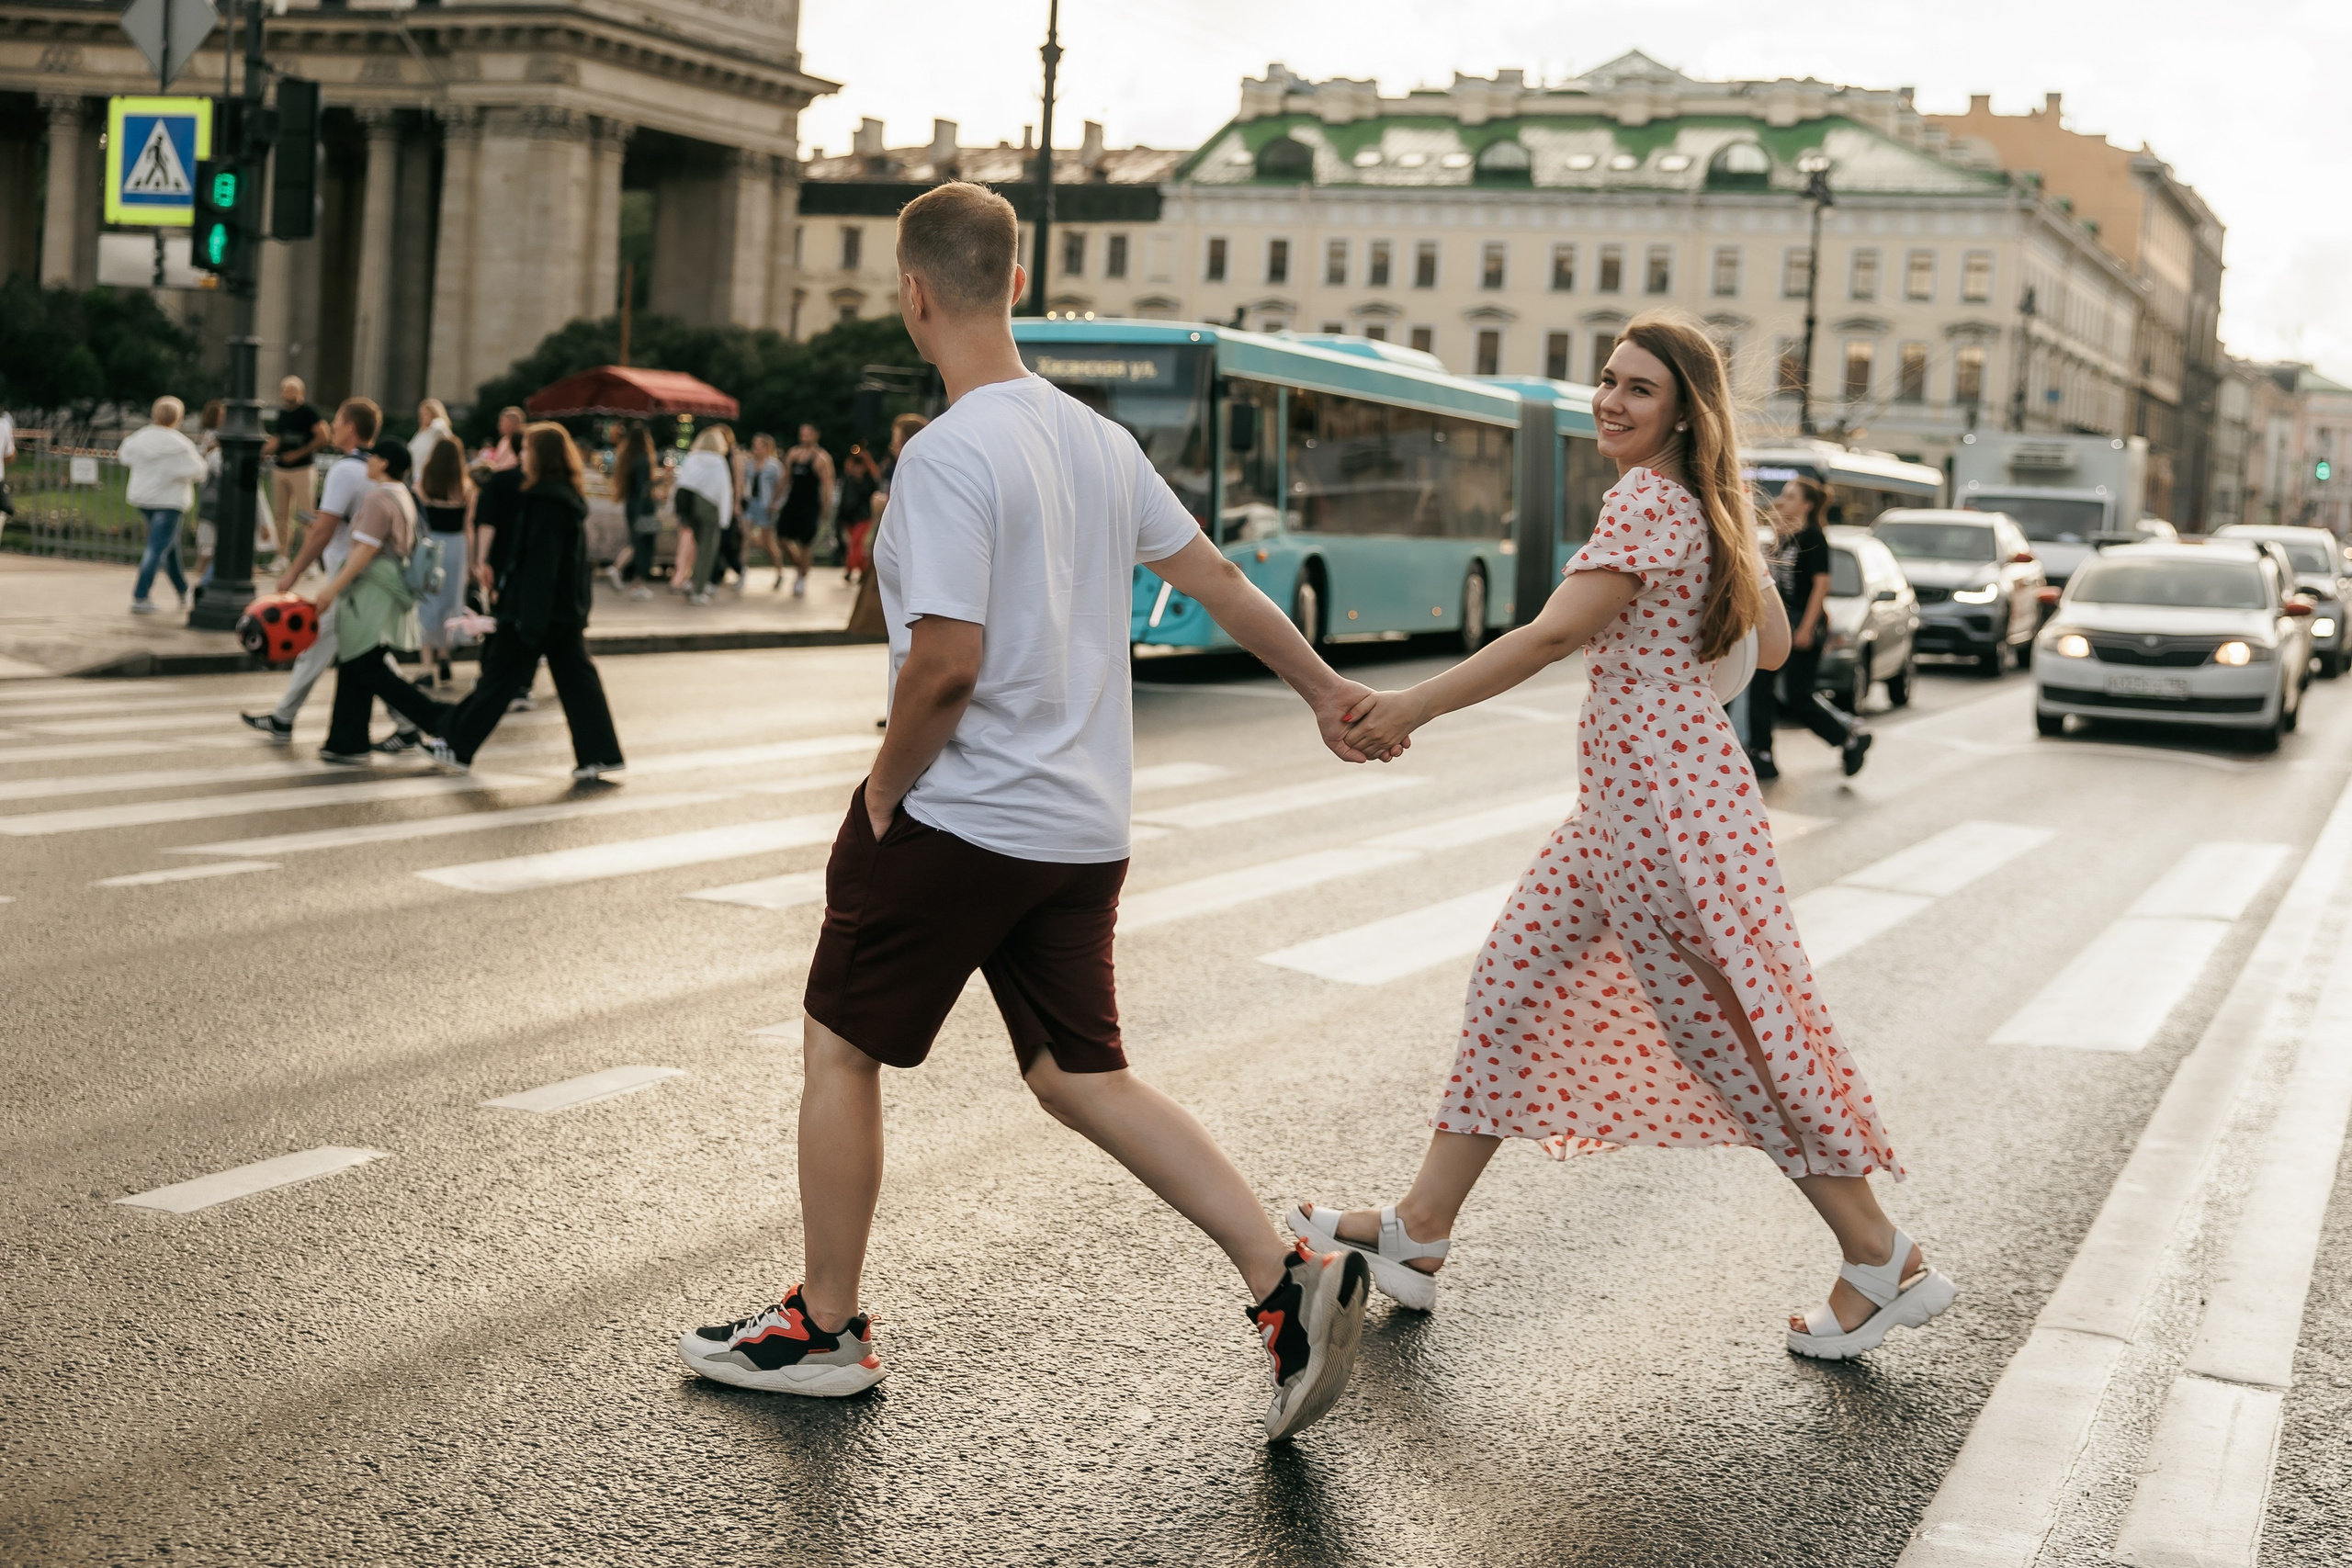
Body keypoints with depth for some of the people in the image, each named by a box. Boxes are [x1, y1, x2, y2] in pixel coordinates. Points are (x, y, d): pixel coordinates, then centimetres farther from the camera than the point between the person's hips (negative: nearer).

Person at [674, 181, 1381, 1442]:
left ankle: (824, 1327, 22)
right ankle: (1289, 1279, 3)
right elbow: (1218, 581, 14)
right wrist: (1323, 687, 27)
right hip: (1083, 828, 8)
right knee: (1080, 1077, 13)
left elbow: (948, 663, -24)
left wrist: (885, 789, -8)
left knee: (838, 1047, 10)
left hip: (960, 817, -8)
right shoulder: (1094, 437, 7)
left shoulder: (949, 454, -17)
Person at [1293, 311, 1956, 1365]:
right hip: (1621, 800, 10)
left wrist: (1412, 707, -20)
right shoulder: (1700, 507, 15)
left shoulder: (1648, 500, -15)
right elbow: (1772, 645, 20)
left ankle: (1885, 1261, 9)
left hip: (1659, 794, -10)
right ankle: (1419, 1232, 16)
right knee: (1509, 988, 11)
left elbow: (1555, 634, -23)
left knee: (1726, 1028, -2)